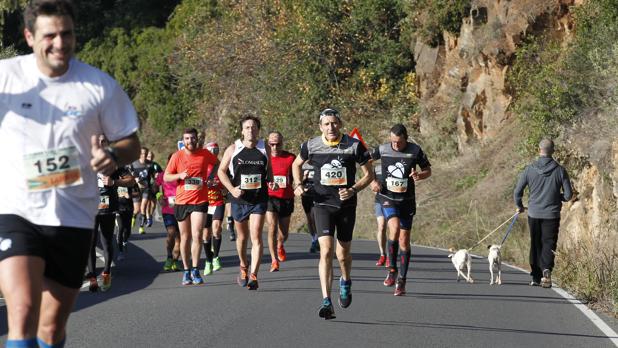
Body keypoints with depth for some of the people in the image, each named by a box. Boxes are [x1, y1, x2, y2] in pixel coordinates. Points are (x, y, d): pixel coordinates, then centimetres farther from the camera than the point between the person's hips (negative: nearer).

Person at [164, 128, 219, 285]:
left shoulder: (205, 154, 1)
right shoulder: (177, 156, 1)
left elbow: (218, 165, 19)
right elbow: (166, 177, 3)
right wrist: (180, 175, -14)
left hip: (200, 201, -1)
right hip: (181, 201, 1)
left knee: (197, 235, -12)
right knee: (185, 237, 8)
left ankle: (195, 270, -5)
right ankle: (186, 271, 16)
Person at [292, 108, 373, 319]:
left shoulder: (355, 146, -6)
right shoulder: (311, 146, -3)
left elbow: (369, 174, 2)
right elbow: (297, 164, 17)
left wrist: (353, 190, -13)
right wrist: (298, 184, 1)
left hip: (347, 205, 1)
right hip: (322, 205, -1)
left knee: (343, 254, 10)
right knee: (326, 250, -16)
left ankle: (346, 282, 44)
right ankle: (326, 302, -17)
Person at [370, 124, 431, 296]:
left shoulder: (415, 151, -5)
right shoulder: (382, 149, -4)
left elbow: (428, 170, 6)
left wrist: (419, 175, -17)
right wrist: (372, 181, -2)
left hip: (407, 200, 1)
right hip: (387, 197, -1)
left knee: (404, 240, 3)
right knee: (394, 228, -27)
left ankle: (402, 280, 15)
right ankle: (392, 269, -9)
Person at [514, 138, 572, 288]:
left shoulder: (529, 169, -5)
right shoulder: (559, 170, -7)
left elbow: (517, 192, -1)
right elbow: (568, 195, -4)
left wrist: (519, 206, 18)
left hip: (534, 214, 1)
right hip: (552, 214, -1)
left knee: (535, 245, 13)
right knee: (549, 244, 3)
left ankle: (536, 277, 17)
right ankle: (546, 269, -23)